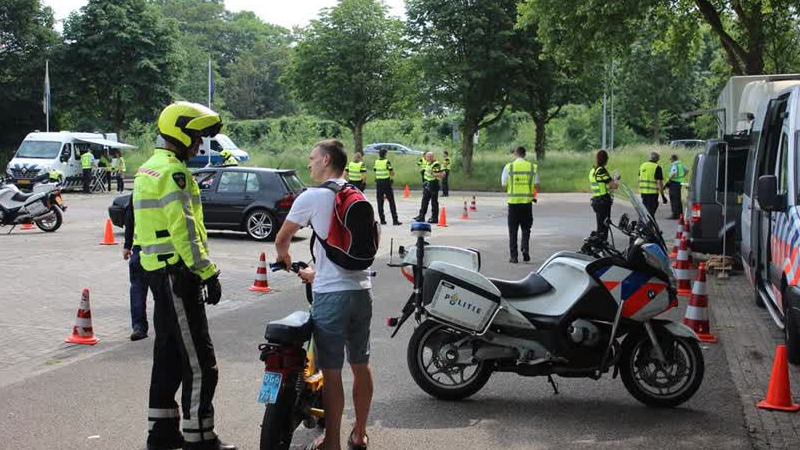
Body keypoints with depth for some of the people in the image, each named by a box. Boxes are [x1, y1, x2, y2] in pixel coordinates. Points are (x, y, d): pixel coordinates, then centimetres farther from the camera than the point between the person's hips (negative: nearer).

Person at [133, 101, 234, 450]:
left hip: (157, 270, 11)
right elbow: (184, 230, -21)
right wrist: (208, 272, -19)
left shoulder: (148, 169, 17)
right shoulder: (172, 172, -15)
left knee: (169, 354, 16)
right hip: (177, 273, -11)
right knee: (199, 361, -6)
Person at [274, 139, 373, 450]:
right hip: (362, 289, 7)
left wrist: (285, 261, 26)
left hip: (330, 295, -6)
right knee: (361, 365, 14)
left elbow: (281, 240, 1)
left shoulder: (312, 197, -7)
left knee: (332, 371, 0)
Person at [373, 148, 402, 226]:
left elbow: (375, 171, 8)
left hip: (378, 183, 4)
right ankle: (395, 220, -3)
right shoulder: (387, 162, -10)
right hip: (386, 183, -4)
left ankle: (382, 220, 6)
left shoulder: (376, 162, 2)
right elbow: (392, 173, -9)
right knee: (391, 202, 1)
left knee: (380, 202, 8)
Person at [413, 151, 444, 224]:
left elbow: (442, 174, -23)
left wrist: (434, 174, -27)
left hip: (433, 184, -9)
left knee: (434, 202, -1)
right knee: (424, 201, 13)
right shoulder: (428, 163, 8)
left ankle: (434, 218, 6)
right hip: (427, 184, 9)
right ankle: (421, 216, 19)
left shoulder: (436, 165, -20)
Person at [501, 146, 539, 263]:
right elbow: (537, 185, 0)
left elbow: (504, 185, -2)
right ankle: (525, 248, -7)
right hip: (527, 201, 1)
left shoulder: (509, 167, -2)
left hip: (513, 201, -1)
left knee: (513, 229, 7)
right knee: (526, 228, 14)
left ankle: (514, 256, 6)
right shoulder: (532, 167, 2)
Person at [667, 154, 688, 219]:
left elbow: (674, 173, -29)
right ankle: (680, 213, 21)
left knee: (674, 199, -6)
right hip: (679, 182, 9)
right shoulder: (681, 164, 13)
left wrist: (669, 180, -18)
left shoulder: (674, 165, -15)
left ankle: (675, 214, -7)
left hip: (674, 182, -9)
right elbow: (687, 170, 23)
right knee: (678, 199, 16)